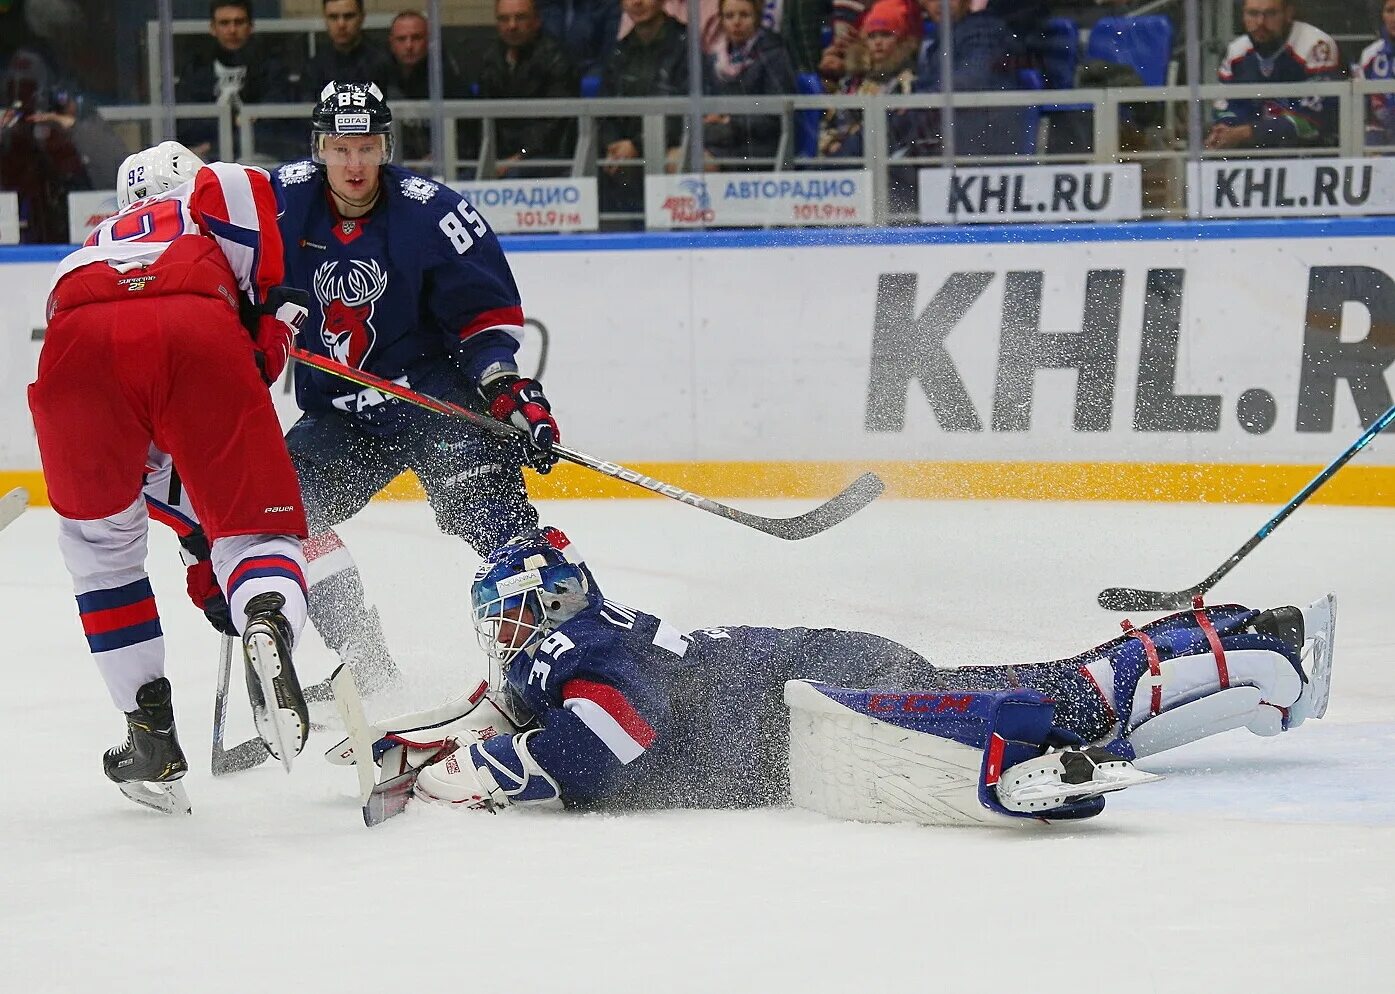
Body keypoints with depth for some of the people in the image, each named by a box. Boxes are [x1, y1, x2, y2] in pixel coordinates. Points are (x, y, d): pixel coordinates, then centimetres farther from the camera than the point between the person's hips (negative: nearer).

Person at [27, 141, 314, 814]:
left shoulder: (83, 258, 47)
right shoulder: (207, 197, 38)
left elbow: (154, 450, 46)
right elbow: (249, 188, 8)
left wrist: (197, 536, 49)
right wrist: (271, 318, 15)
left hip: (79, 348, 3)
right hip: (201, 335, -2)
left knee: (99, 539, 25)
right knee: (256, 525, 10)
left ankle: (150, 732, 19)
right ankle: (268, 622, -25)